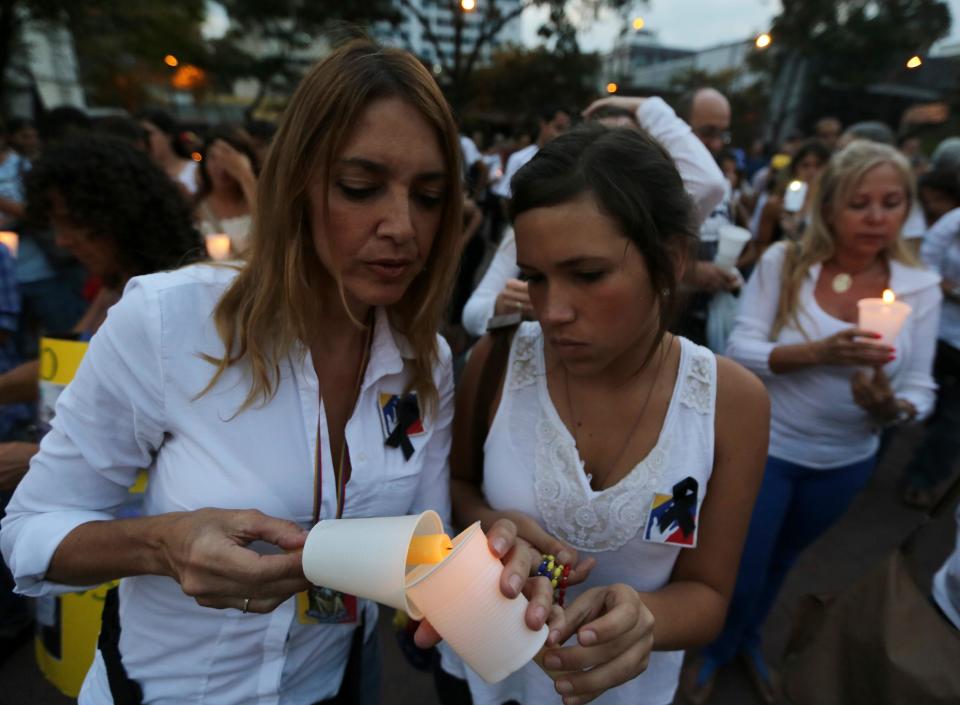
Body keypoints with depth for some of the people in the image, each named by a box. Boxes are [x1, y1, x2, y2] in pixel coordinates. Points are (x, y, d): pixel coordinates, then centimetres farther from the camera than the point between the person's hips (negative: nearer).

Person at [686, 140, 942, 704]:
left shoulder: (921, 287, -6)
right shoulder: (783, 263, -15)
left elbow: (921, 390, -7)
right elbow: (741, 350, -19)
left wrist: (892, 407, -30)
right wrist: (818, 351, -35)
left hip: (847, 461, 4)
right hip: (763, 448, -3)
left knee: (782, 559, 28)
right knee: (741, 571, 9)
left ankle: (749, 640, 59)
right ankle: (716, 648, 46)